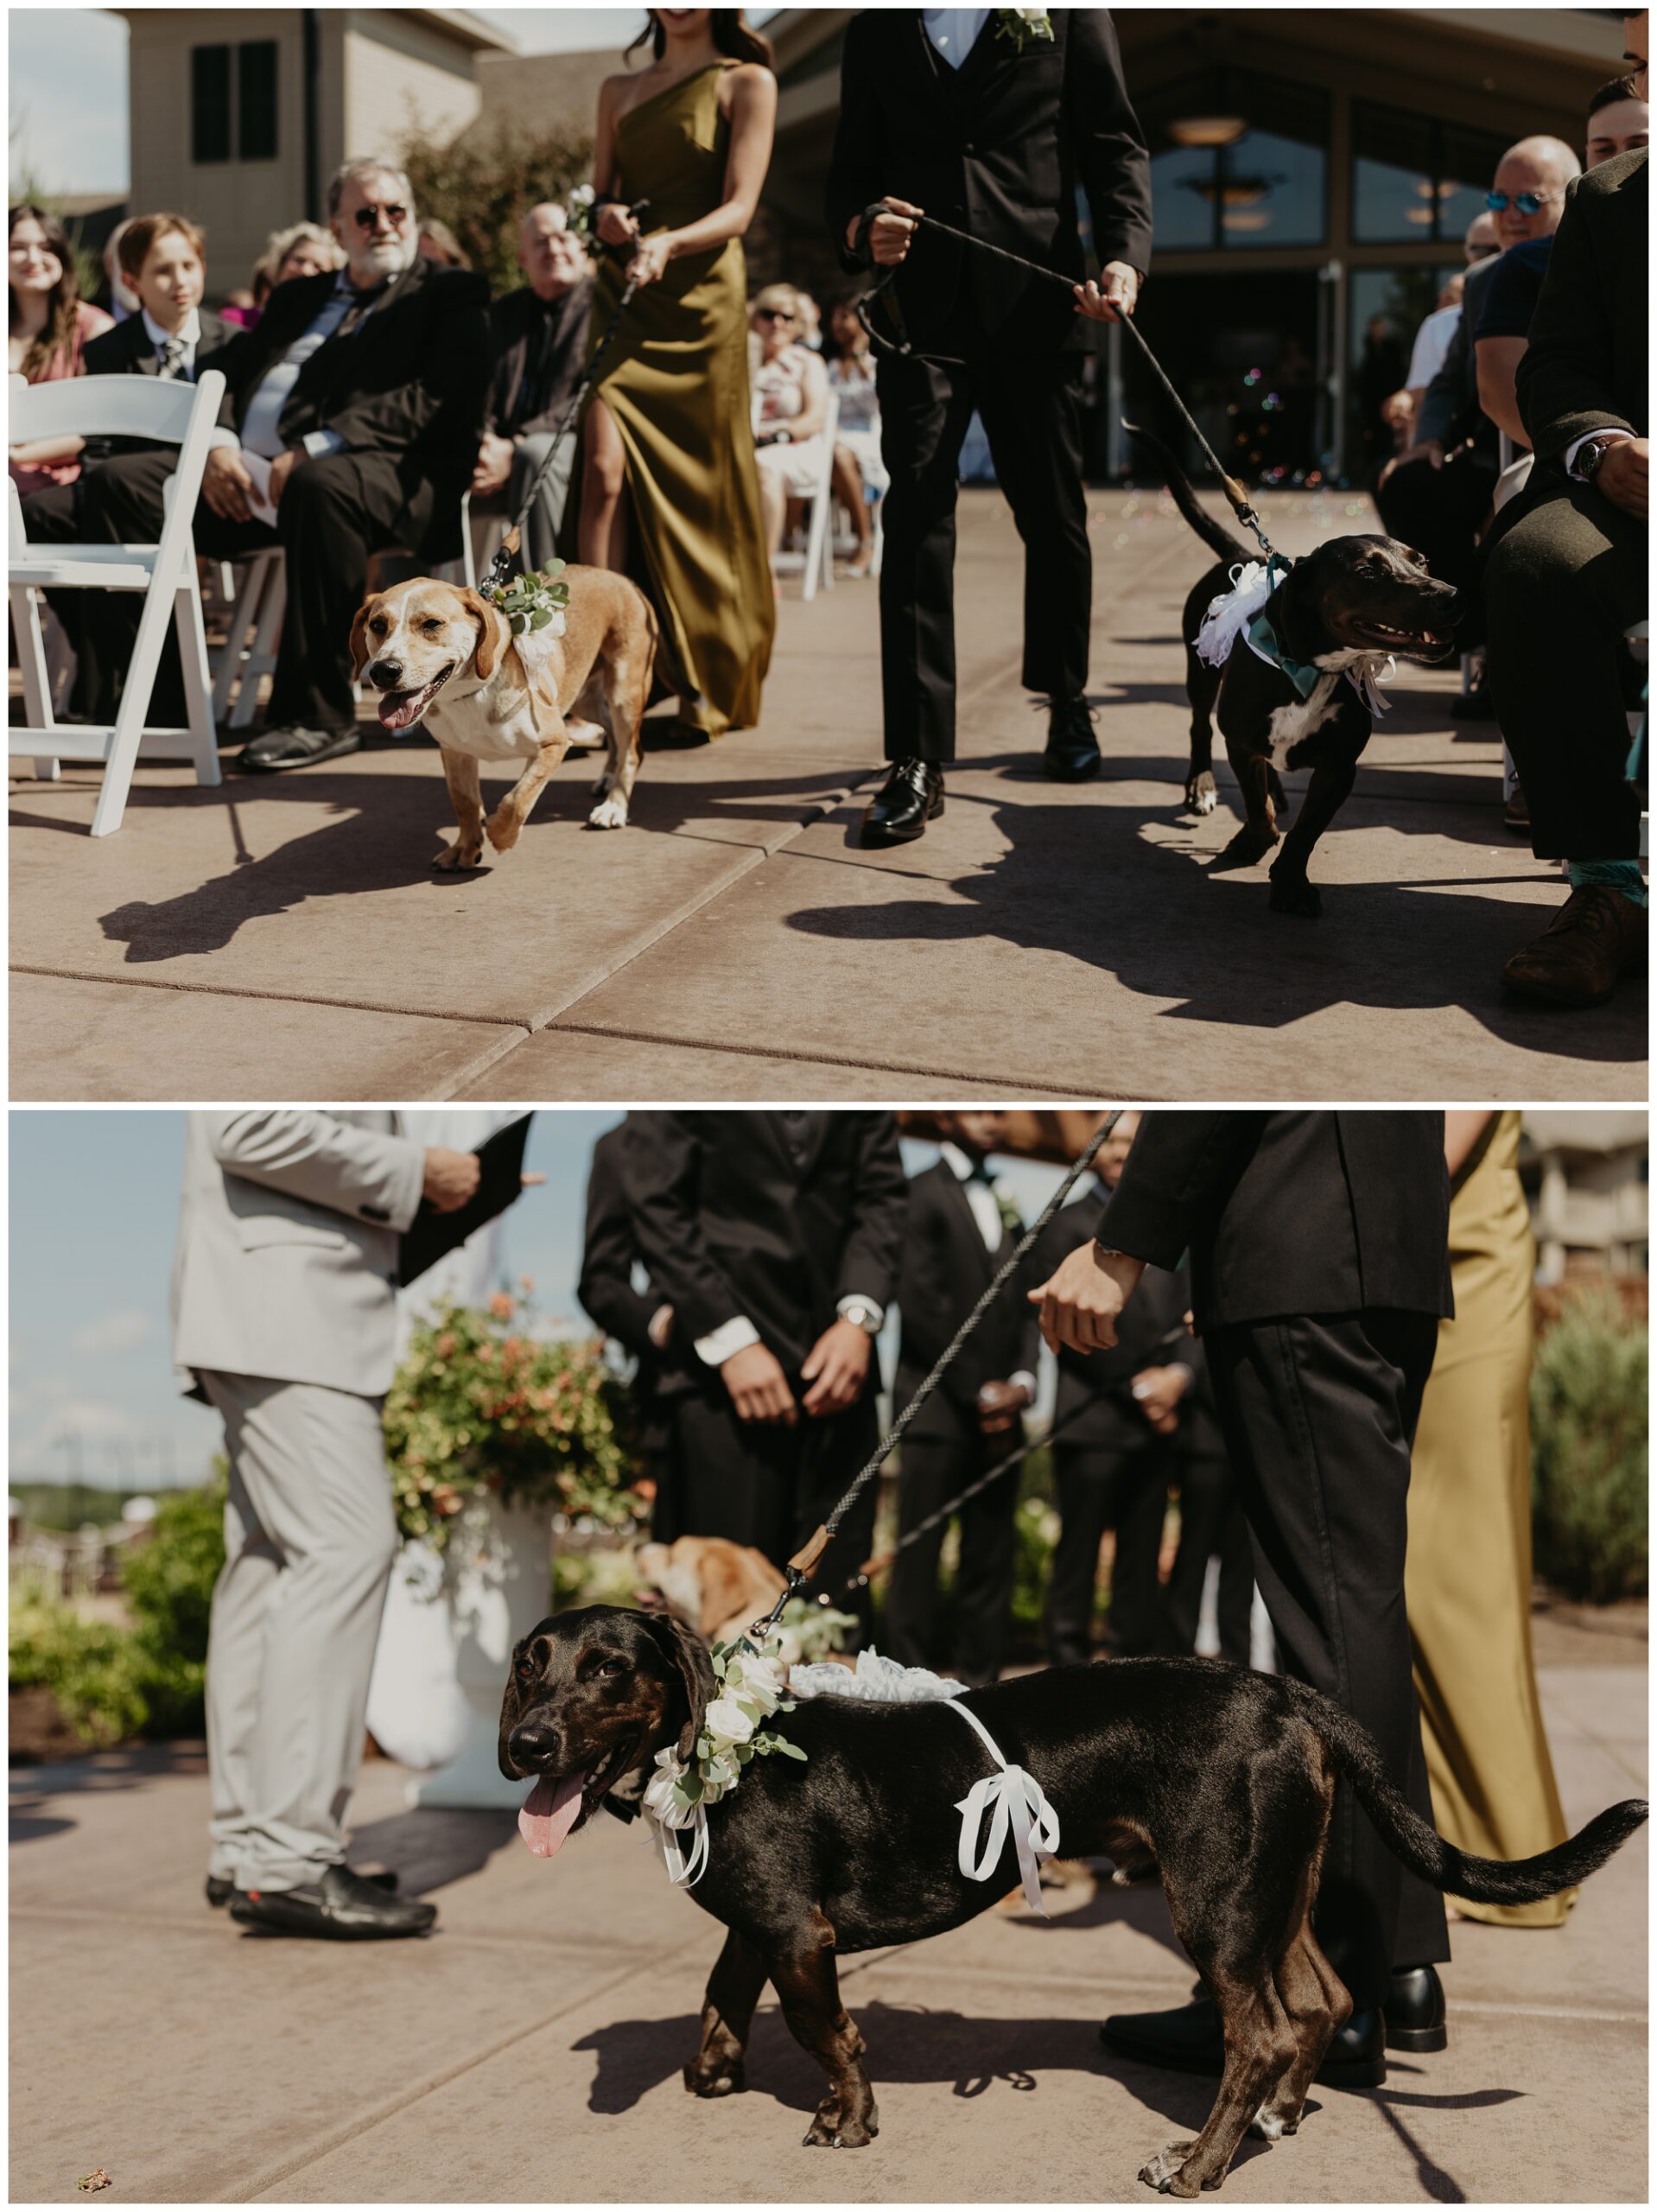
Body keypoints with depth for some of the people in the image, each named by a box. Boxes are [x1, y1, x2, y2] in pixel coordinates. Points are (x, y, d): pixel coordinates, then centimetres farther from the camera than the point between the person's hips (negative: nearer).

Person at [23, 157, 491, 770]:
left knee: (322, 486, -41)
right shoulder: (297, 297, 30)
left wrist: (314, 452, -19)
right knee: (118, 482, -10)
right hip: (248, 473, 7)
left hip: (382, 473, -7)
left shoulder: (450, 296, 9)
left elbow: (431, 400, -8)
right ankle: (153, 700, -12)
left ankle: (317, 717, -34)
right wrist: (220, 442, -4)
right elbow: (231, 370, 20)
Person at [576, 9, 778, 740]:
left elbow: (738, 208, -5)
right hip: (622, 295, 3)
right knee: (605, 471, -13)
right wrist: (606, 216, -3)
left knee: (699, 484, -1)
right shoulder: (618, 91, 18)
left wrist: (667, 243, -23)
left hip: (700, 297, -3)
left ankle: (710, 686, 11)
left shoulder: (746, 84, 4)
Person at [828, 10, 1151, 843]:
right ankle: (917, 759, -11)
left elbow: (1114, 145, 5)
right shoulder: (875, 28, 12)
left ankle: (1066, 701, 34)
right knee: (915, 517, -10)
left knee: (1052, 515, 10)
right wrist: (859, 227, -10)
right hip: (922, 304, 0)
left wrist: (1125, 254, -12)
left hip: (1036, 305, 0)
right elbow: (851, 166, 14)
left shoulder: (1068, 14, 7)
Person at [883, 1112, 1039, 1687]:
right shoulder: (920, 1193, -1)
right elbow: (921, 1301, -9)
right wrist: (978, 1389, -10)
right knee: (918, 1555, -6)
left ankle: (981, 1679, 5)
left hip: (998, 1411, 6)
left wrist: (1022, 1381, -1)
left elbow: (1026, 1305, 16)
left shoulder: (1006, 1207, 20)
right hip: (937, 1403, -6)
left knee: (991, 1558, 3)